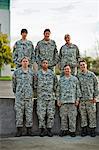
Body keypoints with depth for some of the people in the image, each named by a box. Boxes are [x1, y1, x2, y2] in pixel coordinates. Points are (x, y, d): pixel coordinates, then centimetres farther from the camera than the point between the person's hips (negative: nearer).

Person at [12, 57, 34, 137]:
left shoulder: (32, 72, 7)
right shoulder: (17, 72, 4)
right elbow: (14, 83, 12)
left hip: (29, 95, 1)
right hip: (19, 95, -1)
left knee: (29, 112, 3)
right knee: (19, 112, -1)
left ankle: (29, 129, 10)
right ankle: (19, 129, 6)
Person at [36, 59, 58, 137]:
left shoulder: (52, 73, 7)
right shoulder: (38, 73, 5)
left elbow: (56, 82, 17)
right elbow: (35, 83, 12)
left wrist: (54, 90, 11)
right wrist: (38, 90, 7)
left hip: (51, 96, 1)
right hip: (41, 96, -1)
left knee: (51, 113, 1)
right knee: (41, 113, -3)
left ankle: (49, 129, 10)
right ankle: (42, 129, 7)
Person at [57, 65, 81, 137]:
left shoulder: (75, 79, 7)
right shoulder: (61, 79, 12)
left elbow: (78, 90, 6)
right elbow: (58, 90, 13)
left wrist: (77, 99, 0)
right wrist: (58, 100, 7)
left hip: (72, 101, -1)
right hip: (63, 101, 2)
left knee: (72, 116, -1)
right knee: (63, 116, 4)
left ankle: (72, 130, 8)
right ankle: (64, 130, 14)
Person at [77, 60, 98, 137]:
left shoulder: (92, 75, 4)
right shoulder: (78, 76, 8)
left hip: (90, 99, -2)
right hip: (81, 99, 2)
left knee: (92, 114, 1)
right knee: (83, 115, 6)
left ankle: (92, 129, 10)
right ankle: (84, 130, 15)